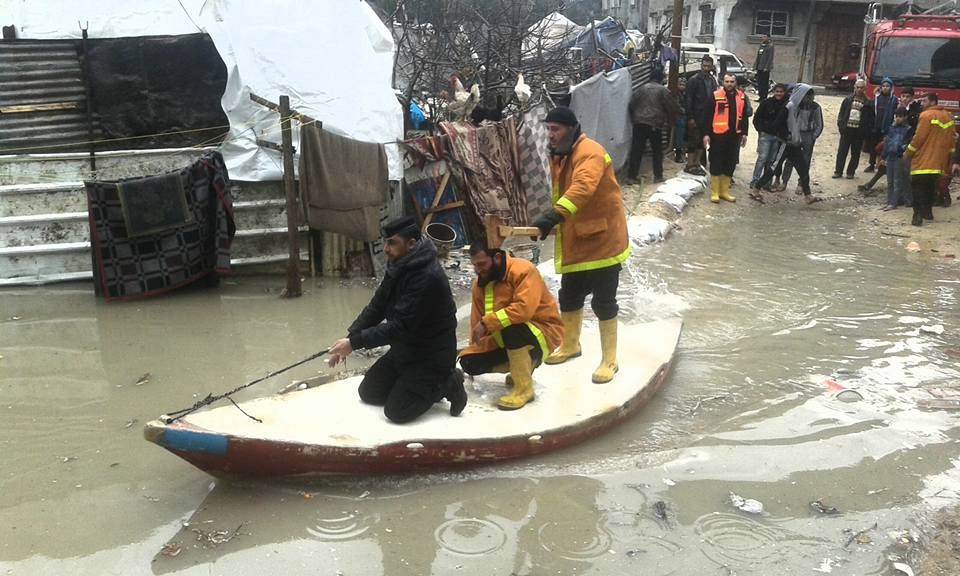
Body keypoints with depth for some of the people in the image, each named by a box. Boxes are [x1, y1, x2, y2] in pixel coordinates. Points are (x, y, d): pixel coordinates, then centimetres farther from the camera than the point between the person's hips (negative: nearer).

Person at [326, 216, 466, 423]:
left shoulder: (428, 277, -30)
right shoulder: (398, 266, -1)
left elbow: (400, 327, -30)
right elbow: (376, 307, 4)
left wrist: (355, 342, -28)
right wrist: (349, 337, -7)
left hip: (431, 357, -9)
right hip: (403, 349, 9)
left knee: (397, 411, -11)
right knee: (368, 393, 12)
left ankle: (446, 384, 6)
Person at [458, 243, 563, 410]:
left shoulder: (523, 270, -21)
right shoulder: (479, 283, 2)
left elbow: (524, 308, -35)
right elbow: (477, 321, 6)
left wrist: (487, 323, -34)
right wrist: (472, 349, -5)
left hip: (544, 334, -7)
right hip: (506, 341, 8)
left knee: (510, 326, -38)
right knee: (469, 362, -7)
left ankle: (524, 387, -21)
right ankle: (523, 367, 14)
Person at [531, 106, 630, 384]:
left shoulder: (590, 152, -21)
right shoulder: (558, 156, 10)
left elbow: (583, 187, -39)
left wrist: (555, 215, -51)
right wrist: (554, 220, 13)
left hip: (602, 240, -9)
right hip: (575, 242, 9)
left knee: (603, 301, -1)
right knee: (569, 296, 19)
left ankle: (609, 360, 14)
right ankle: (570, 345, 40)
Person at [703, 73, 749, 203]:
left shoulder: (741, 97, 8)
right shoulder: (716, 96, -5)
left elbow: (744, 116, 15)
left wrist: (744, 133, 11)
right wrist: (706, 134, -9)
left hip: (734, 136, 5)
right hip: (718, 135, -4)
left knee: (730, 164, 10)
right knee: (716, 164, 0)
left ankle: (724, 191, 20)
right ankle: (714, 192, 8)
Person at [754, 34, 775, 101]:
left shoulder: (770, 46, -6)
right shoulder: (761, 45, 16)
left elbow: (770, 57, -12)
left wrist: (766, 67, -19)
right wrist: (755, 66, 14)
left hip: (765, 68, -7)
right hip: (759, 67, 7)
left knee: (765, 83, -5)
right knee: (759, 82, 8)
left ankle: (764, 98, -3)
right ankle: (761, 97, 14)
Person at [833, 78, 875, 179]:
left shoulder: (868, 103, 2)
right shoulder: (848, 100, 6)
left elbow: (870, 119, 1)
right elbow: (841, 113, 8)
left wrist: (866, 131, -8)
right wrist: (840, 125, -3)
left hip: (859, 132, -1)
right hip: (846, 130, 1)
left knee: (855, 154, 5)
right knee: (841, 152, 3)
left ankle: (850, 172, 15)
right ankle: (838, 171, 10)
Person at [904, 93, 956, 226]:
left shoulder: (926, 115, -12)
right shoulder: (948, 116, 12)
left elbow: (919, 137, -14)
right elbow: (952, 137, 15)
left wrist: (908, 152, -4)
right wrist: (950, 150, 23)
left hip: (923, 160, -7)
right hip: (939, 160, 7)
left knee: (917, 187, -5)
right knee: (930, 186, 19)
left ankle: (918, 215, -14)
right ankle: (928, 211, 24)